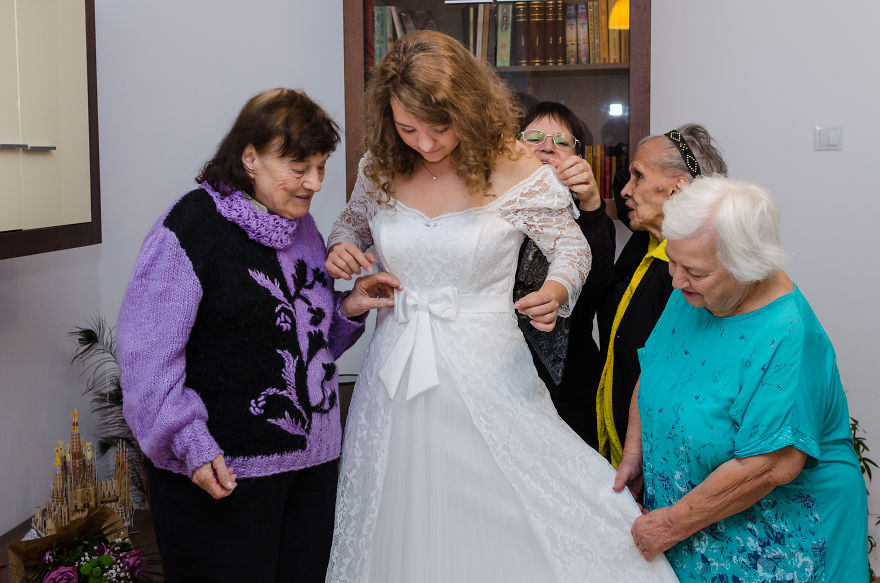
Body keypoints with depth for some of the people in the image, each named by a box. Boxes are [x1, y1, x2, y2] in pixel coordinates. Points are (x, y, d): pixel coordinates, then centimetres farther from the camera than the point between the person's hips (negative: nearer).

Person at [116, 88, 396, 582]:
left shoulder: (301, 225, 11)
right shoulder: (193, 226, -13)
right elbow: (146, 352, -15)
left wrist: (348, 310, 4)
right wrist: (190, 445, -20)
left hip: (314, 461, 7)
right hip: (221, 474, -7)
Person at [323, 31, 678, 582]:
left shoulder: (515, 170, -11)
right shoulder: (379, 169, -1)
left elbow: (572, 246, 1)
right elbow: (353, 222, 19)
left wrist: (556, 290, -21)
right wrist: (341, 248, -4)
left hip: (486, 373, -3)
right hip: (397, 371, 3)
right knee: (399, 532, 14)